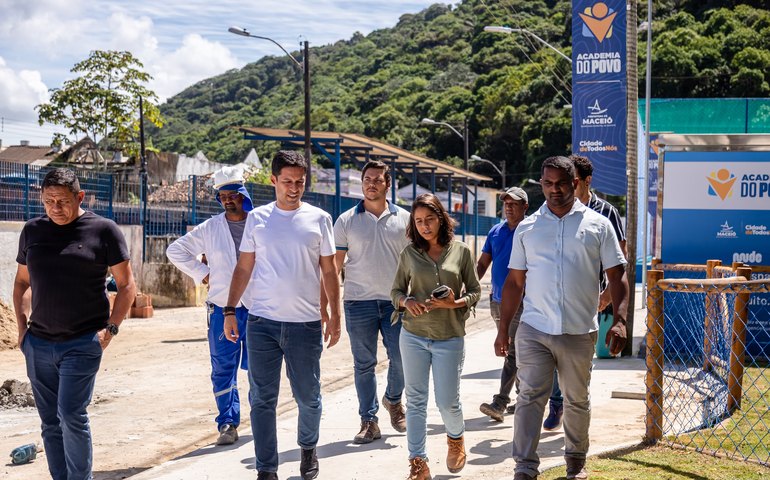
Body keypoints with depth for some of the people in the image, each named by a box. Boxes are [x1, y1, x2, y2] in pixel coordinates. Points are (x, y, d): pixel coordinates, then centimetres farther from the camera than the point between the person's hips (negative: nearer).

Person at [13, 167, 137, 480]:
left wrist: (111, 328, -9)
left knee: (71, 415, -13)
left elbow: (127, 286, 0)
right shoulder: (32, 230, 10)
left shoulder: (103, 230, -2)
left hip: (83, 343, -5)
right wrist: (21, 323, 8)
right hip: (38, 343, 5)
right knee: (50, 422, 9)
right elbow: (21, 281, 21)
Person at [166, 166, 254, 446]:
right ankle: (228, 424, 7)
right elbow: (175, 250, 11)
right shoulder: (209, 229, 3)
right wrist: (200, 273, 4)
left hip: (257, 308, 0)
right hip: (222, 309, 1)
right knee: (223, 369, 0)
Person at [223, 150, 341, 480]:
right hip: (262, 322, 1)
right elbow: (244, 268, 10)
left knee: (308, 397, 9)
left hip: (306, 323, 0)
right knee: (262, 400, 2)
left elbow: (329, 272, 7)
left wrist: (334, 315, 2)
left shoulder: (319, 219, 4)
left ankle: (308, 449, 34)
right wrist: (230, 310, 4)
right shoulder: (257, 218, 6)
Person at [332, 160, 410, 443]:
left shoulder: (403, 219, 6)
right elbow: (334, 265, 3)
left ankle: (393, 399, 30)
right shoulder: (346, 221, 3)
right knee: (364, 364, 4)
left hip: (396, 302, 1)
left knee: (402, 359, 0)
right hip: (358, 303, -1)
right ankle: (369, 422, 13)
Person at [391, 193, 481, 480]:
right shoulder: (409, 254, 3)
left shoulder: (461, 252, 0)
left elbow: (475, 292, 3)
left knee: (448, 402, 2)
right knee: (415, 400, 4)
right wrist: (406, 302, -13)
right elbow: (396, 290, 8)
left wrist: (456, 303, -16)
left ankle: (456, 438, 35)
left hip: (450, 338, -1)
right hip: (413, 336, 2)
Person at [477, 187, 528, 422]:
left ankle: (500, 403, -13)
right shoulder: (495, 232, 11)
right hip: (497, 301, 7)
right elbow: (482, 263, 13)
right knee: (510, 351, 15)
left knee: (512, 353, -10)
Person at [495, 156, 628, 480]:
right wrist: (503, 328, 7)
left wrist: (619, 321, -9)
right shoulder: (527, 228, 8)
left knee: (577, 401, 13)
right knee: (530, 398, -6)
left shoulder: (598, 225, 4)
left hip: (579, 332, 0)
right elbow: (514, 282, 11)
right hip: (533, 330, 0)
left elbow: (617, 276, 3)